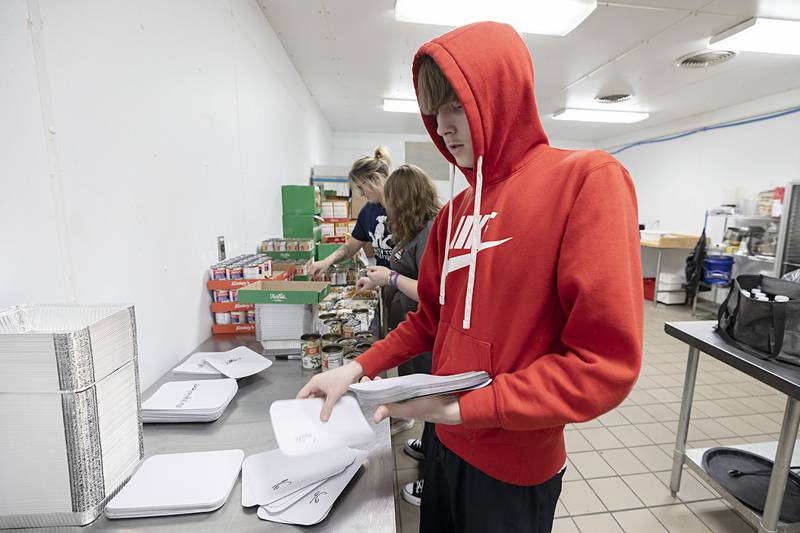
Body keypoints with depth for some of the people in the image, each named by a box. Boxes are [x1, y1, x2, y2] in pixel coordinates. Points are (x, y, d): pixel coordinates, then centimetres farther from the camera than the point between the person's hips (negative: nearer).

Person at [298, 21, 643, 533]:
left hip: (512, 465, -5)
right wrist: (358, 369, -3)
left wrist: (460, 408, -22)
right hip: (446, 442, 6)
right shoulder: (455, 211, 2)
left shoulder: (587, 179, -18)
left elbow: (605, 365, -23)